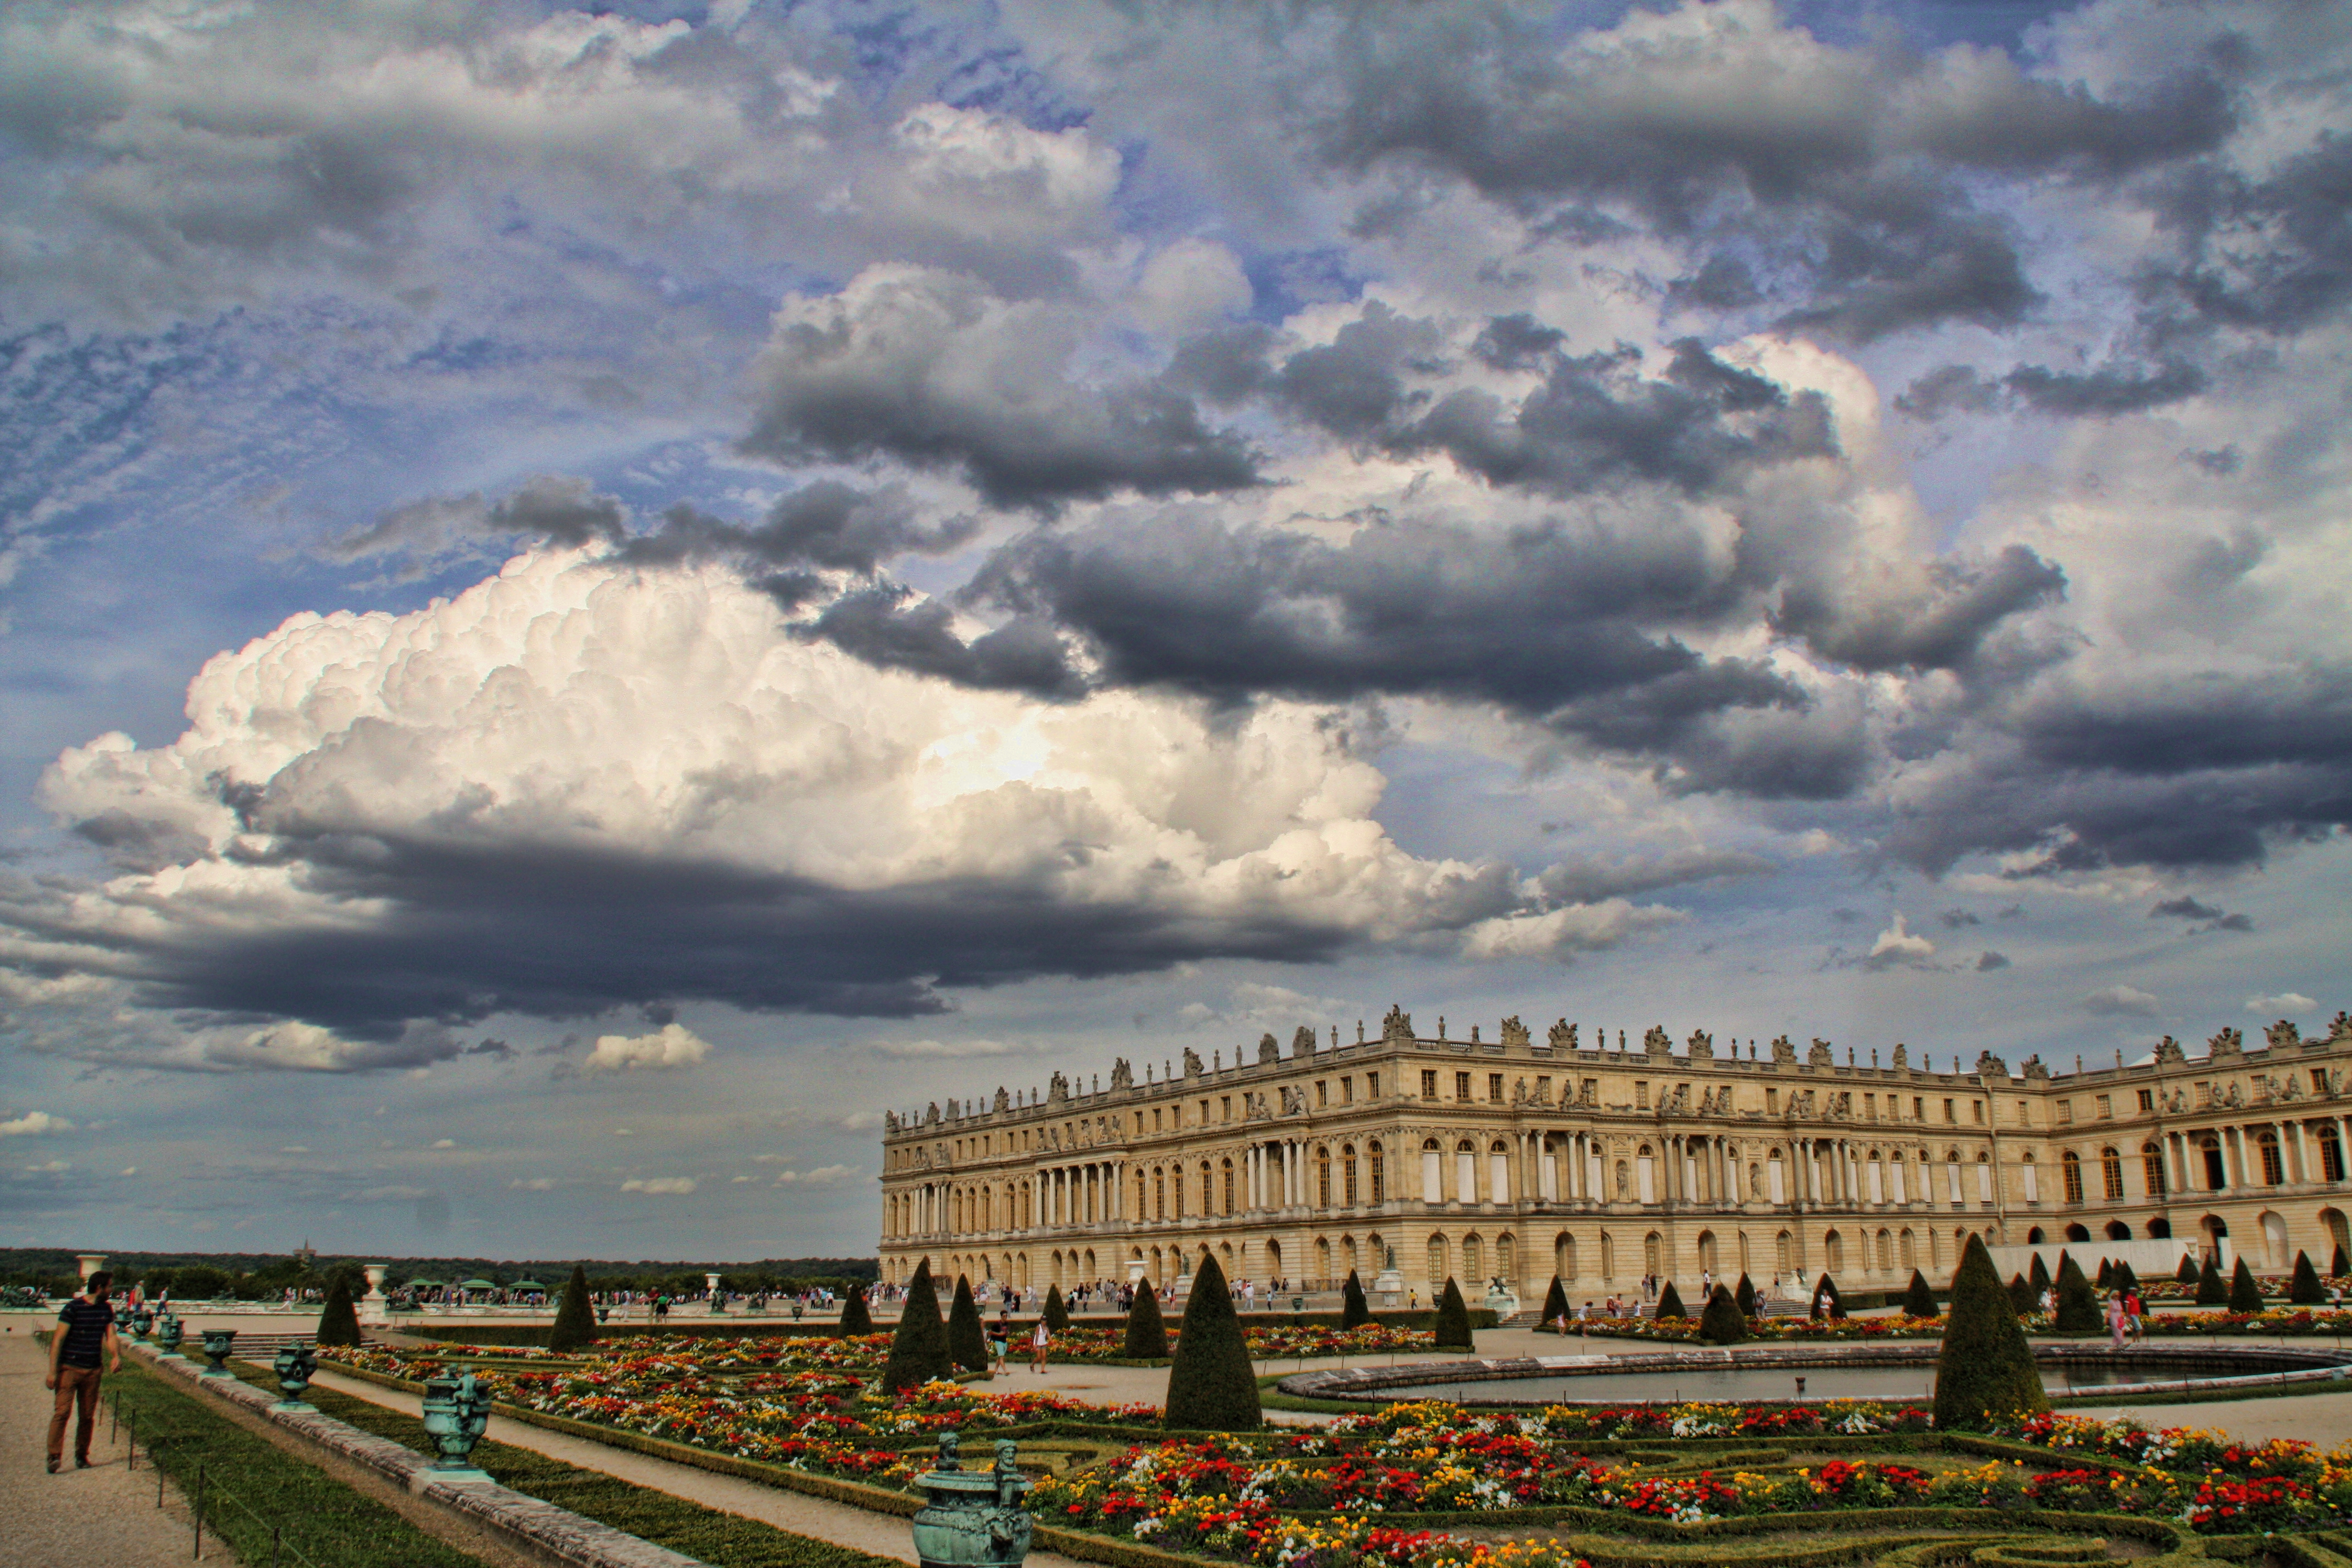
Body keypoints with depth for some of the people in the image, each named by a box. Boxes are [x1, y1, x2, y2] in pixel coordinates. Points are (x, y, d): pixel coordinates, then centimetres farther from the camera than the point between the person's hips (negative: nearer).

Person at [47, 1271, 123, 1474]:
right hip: (69, 1368, -5)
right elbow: (58, 1340, -9)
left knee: (88, 1415, 7)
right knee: (62, 1411, -13)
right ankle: (54, 1456, -13)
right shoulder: (73, 1308, -9)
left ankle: (81, 1455, 17)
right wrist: (52, 1371, -14)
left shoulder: (106, 1310, 10)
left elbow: (111, 1336, 10)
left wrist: (116, 1356, -11)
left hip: (93, 1371, 5)